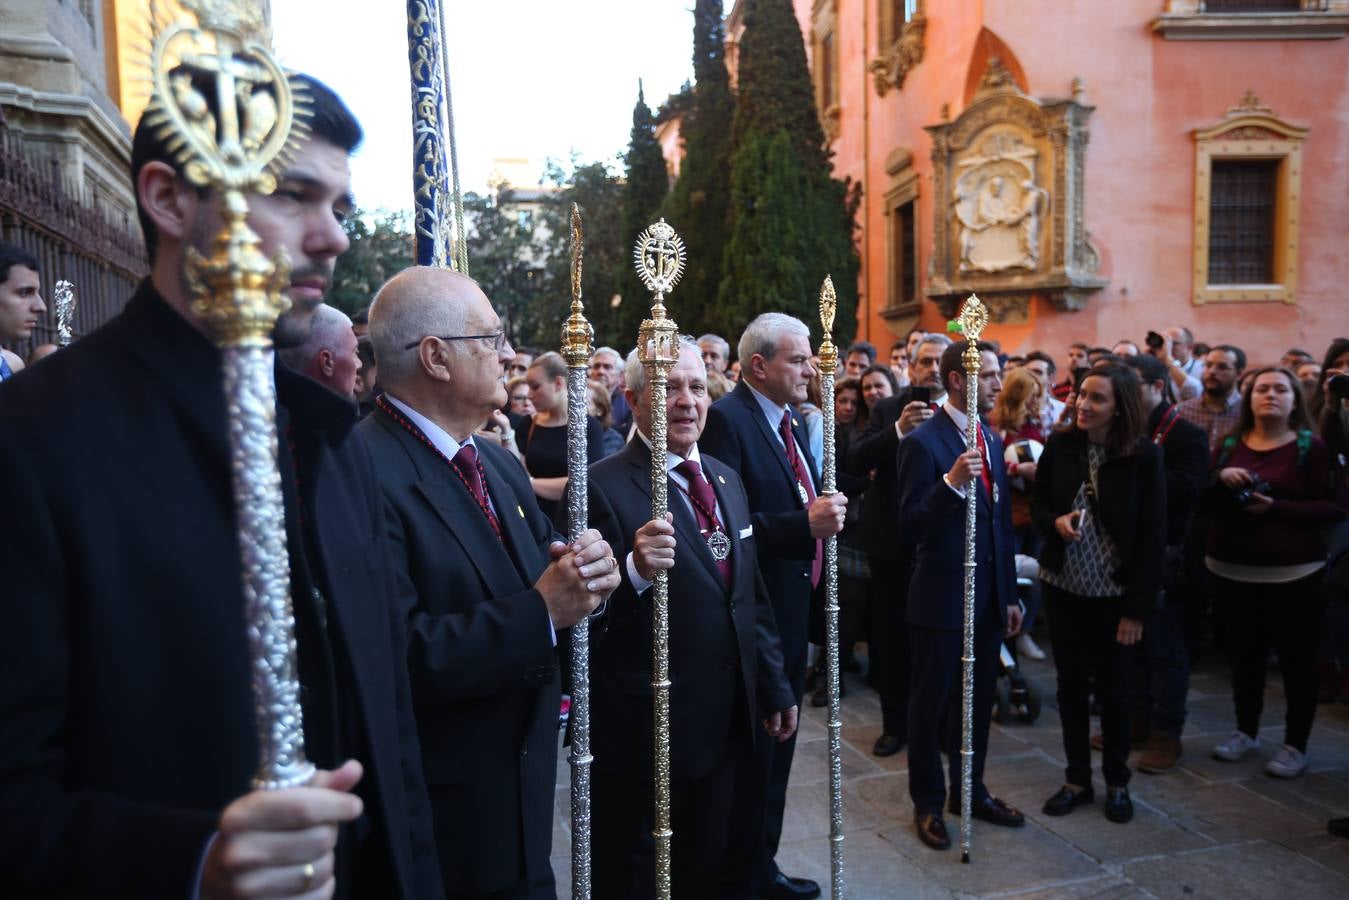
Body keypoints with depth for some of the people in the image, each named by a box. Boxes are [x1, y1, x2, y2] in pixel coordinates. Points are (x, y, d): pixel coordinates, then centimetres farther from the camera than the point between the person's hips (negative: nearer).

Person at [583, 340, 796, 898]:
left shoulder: (726, 480, 9)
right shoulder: (603, 487, -16)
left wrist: (774, 686, 16)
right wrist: (634, 570, -37)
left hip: (729, 723, 7)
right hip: (644, 732, -7)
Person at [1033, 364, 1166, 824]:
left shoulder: (1144, 455, -11)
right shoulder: (1060, 446, -5)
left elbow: (1153, 535, -9)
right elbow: (1038, 503, 8)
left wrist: (1137, 609, -11)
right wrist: (1055, 521, -16)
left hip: (1115, 594, -2)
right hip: (1063, 587, 2)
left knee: (1113, 689, 10)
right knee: (1070, 684, 11)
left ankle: (1116, 783, 30)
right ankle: (1077, 780, 27)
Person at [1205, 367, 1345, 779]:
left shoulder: (1311, 447, -4)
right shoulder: (1228, 445, 7)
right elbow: (1203, 502, 7)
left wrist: (1276, 507, -21)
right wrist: (1221, 479, -13)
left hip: (1292, 574, -3)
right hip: (1231, 570, 3)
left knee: (1296, 658, 4)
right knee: (1244, 653, 13)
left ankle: (1296, 745, 18)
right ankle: (1246, 730, 29)